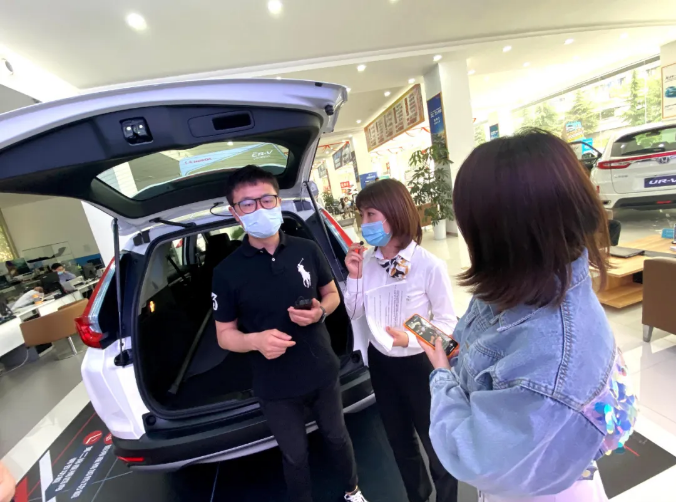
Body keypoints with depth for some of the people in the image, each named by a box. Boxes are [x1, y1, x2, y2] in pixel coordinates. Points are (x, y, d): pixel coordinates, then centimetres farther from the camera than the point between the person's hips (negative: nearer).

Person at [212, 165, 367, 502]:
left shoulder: (307, 249, -9)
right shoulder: (227, 271, -14)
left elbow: (332, 294, 4)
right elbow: (224, 334, -6)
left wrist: (320, 311, -18)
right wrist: (256, 340, -27)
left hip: (323, 373, 3)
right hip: (275, 387, -2)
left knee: (337, 438, 26)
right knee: (295, 456, 22)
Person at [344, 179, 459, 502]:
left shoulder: (430, 266, -24)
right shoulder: (366, 260, -11)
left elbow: (448, 321, -15)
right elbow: (353, 314, -6)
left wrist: (409, 339, -31)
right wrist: (354, 277, -20)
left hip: (418, 364, -4)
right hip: (380, 362, 5)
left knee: (436, 444, 21)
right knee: (399, 442, 28)